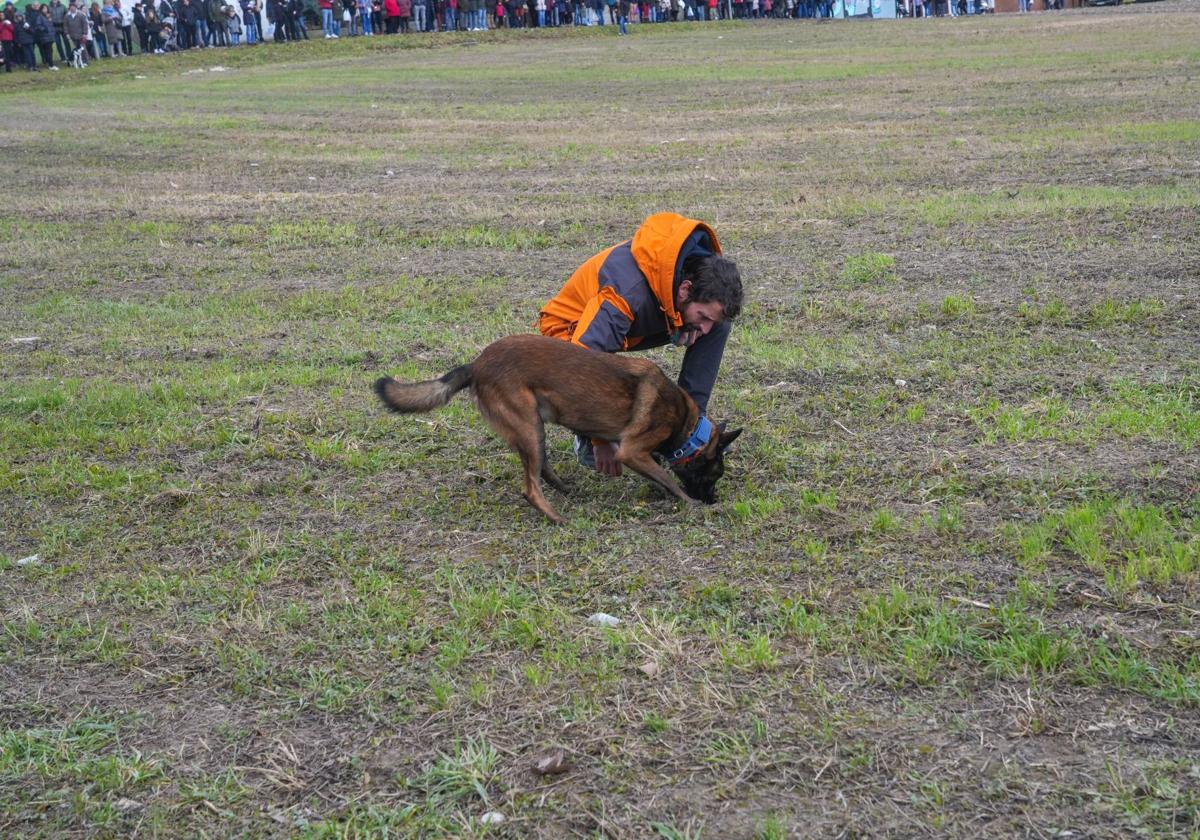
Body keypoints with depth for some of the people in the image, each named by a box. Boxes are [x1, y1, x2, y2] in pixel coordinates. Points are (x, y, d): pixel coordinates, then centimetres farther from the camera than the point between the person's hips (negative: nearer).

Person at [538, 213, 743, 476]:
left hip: (637, 324, 7)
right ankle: (590, 439, -6)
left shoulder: (702, 265, -21)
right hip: (571, 330, -7)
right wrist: (601, 440, -37)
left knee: (721, 326, -10)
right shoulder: (628, 292, -44)